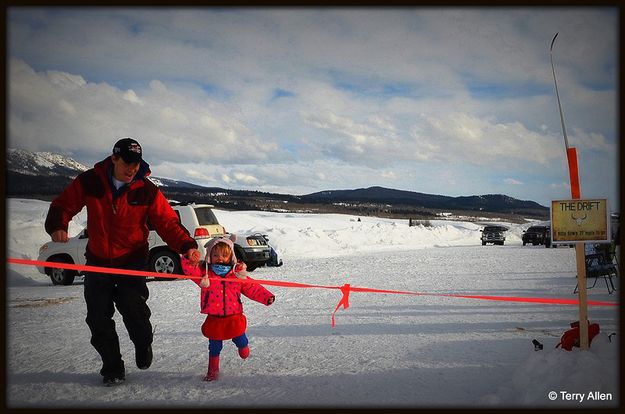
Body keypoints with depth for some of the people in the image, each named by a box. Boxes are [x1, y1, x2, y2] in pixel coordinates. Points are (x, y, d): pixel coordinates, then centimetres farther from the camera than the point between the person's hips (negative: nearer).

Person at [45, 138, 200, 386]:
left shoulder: (147, 191, -11)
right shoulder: (89, 182, -8)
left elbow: (168, 222, -10)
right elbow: (63, 205, 1)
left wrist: (187, 245, -26)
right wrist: (57, 226, -20)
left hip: (132, 260, -2)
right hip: (97, 260, 2)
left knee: (133, 307, -17)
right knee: (98, 318, 3)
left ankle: (143, 345, 17)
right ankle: (112, 368, 20)